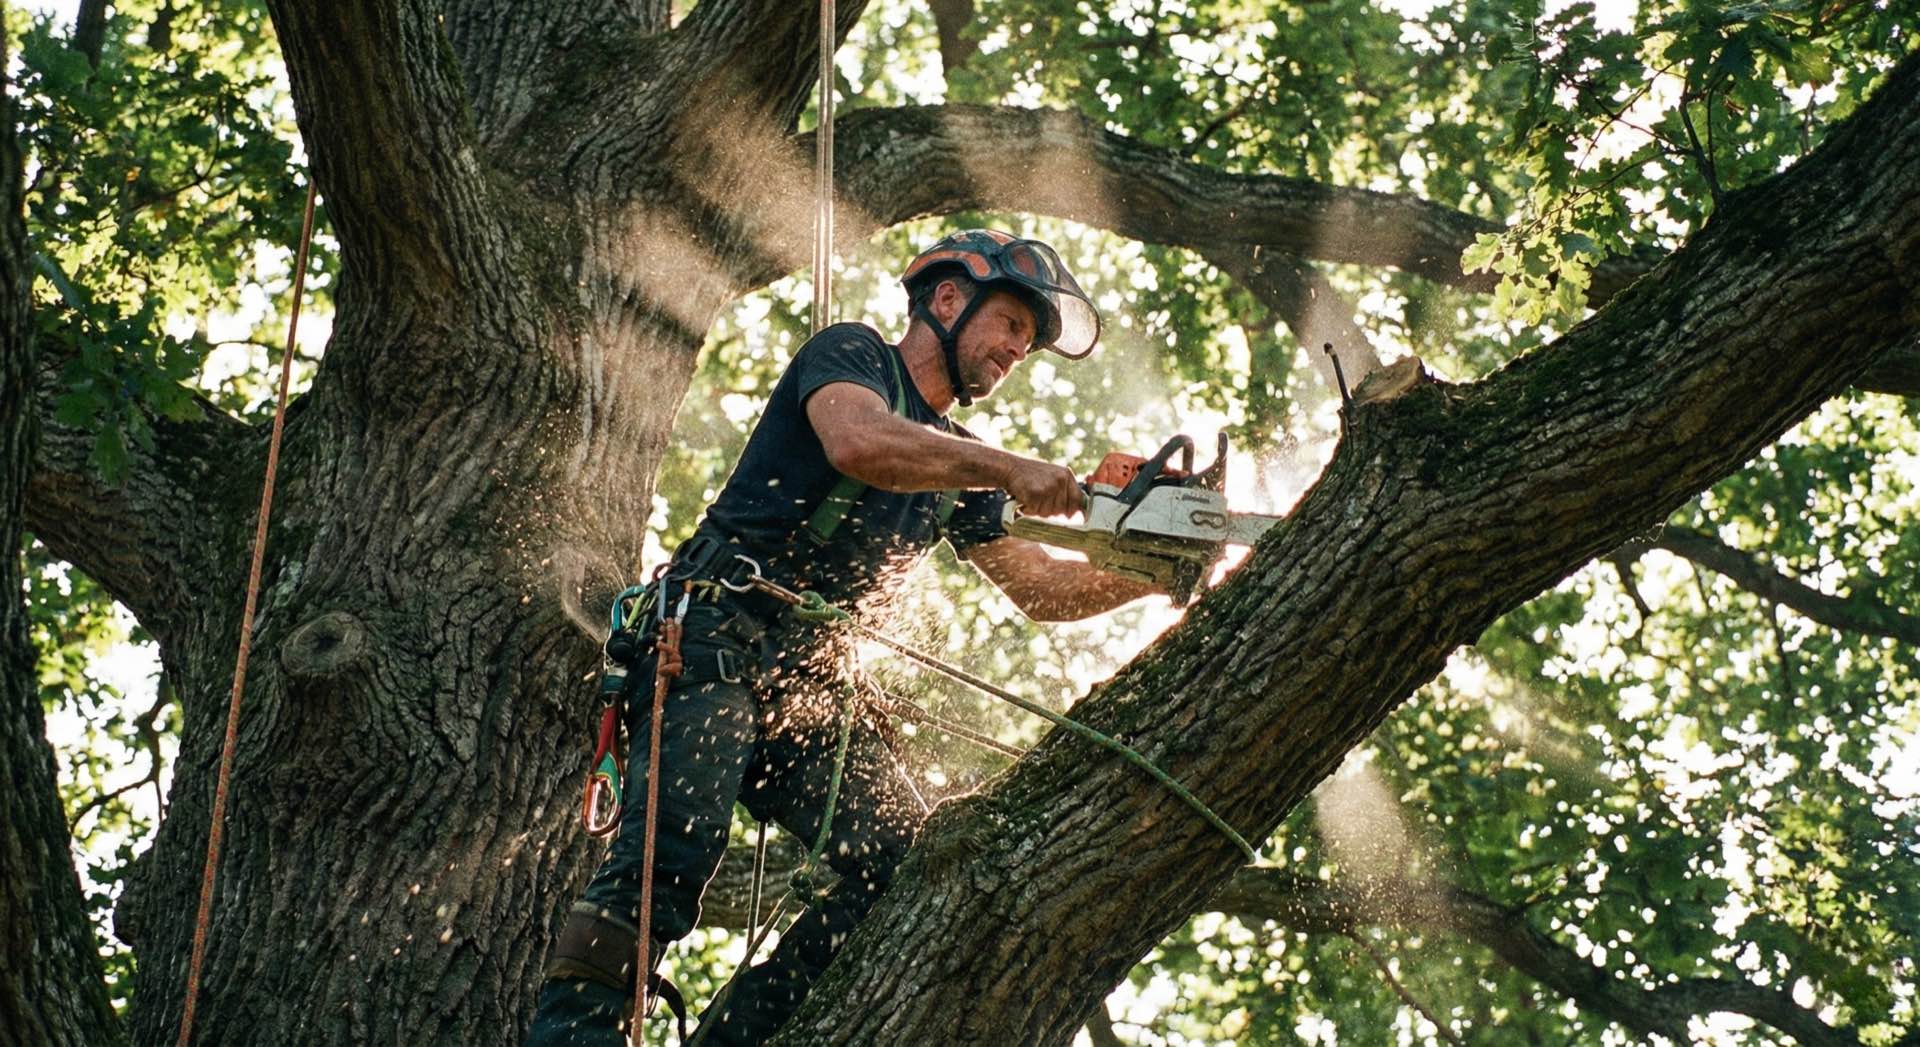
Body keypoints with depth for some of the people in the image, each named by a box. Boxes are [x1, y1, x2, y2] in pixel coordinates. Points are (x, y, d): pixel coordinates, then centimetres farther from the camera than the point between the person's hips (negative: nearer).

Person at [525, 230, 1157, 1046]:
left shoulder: (957, 471, 25)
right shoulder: (851, 354, 3)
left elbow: (1041, 587, 25)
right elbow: (859, 441, -20)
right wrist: (1014, 472, -19)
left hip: (811, 690, 7)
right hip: (712, 642, -7)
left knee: (909, 864, -13)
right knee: (674, 851, -28)